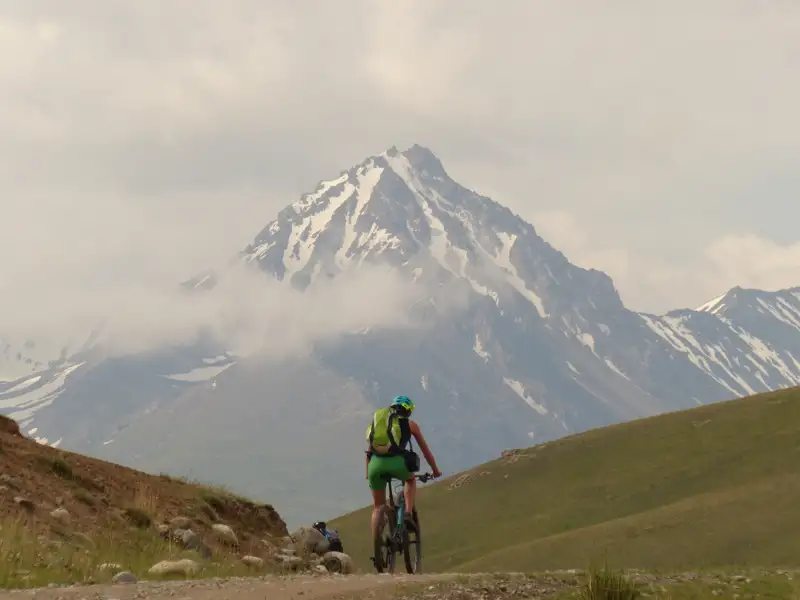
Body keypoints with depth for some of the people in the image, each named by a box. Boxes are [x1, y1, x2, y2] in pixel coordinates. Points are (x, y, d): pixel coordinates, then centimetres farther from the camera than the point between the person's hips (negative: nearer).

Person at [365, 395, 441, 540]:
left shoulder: (377, 418, 27)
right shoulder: (410, 424, 20)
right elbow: (425, 450, 29)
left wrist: (368, 473, 44)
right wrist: (435, 470, 41)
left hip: (376, 463, 2)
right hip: (397, 461, -2)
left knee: (378, 506, 17)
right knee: (411, 480, 33)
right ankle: (408, 513, 12)